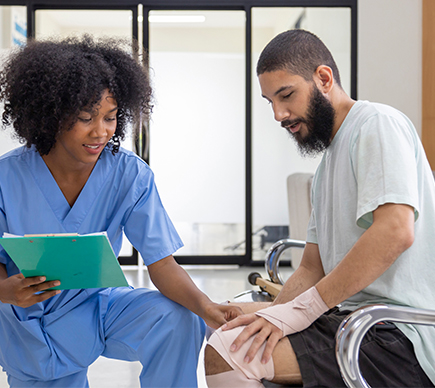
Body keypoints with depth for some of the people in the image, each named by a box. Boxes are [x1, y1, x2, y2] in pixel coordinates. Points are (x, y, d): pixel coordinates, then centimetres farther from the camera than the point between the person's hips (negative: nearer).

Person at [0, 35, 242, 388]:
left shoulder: (131, 175, -14)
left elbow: (161, 263, -18)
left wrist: (205, 306, -38)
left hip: (98, 305, 1)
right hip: (32, 327, 0)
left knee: (178, 319, -24)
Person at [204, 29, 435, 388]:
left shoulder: (377, 124, -8)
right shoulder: (327, 163, 22)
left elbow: (395, 232, -24)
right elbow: (313, 269, 20)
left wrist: (298, 310, -20)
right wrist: (273, 315, 1)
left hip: (400, 338, -10)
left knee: (223, 354, -22)